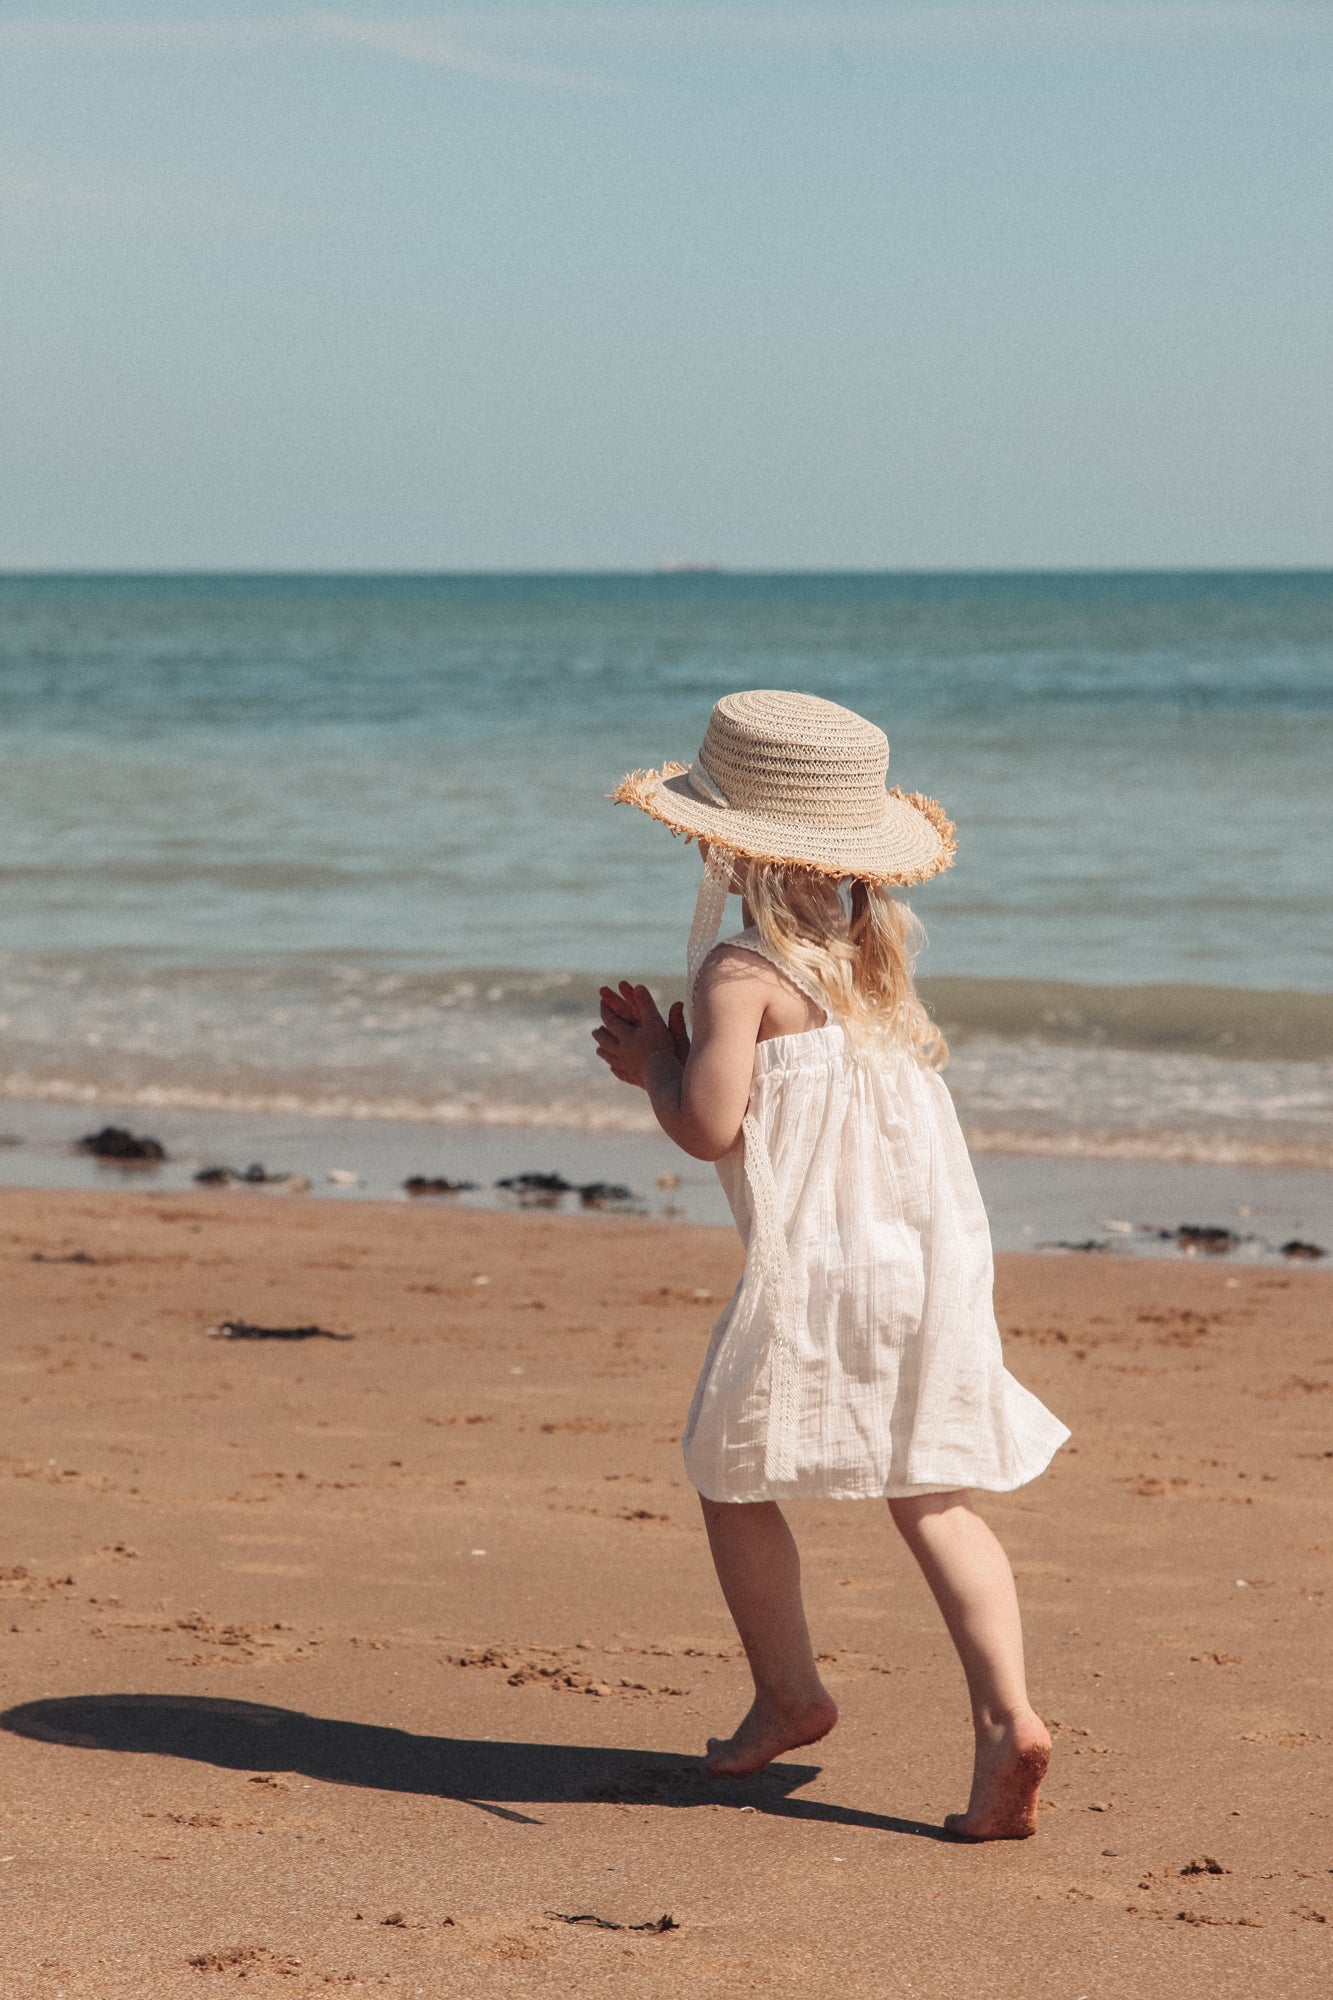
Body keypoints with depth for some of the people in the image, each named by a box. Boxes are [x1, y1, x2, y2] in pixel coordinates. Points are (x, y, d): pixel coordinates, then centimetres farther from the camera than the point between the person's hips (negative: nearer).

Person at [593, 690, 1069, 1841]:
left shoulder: (741, 974, -11)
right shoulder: (873, 957, 14)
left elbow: (709, 1127, -17)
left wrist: (656, 1064, 3)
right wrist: (674, 1057, 19)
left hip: (818, 1270, -7)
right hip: (937, 1260, 7)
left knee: (733, 1478, 14)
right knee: (931, 1497, 7)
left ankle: (788, 1693, 23)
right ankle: (1007, 1712, -9)